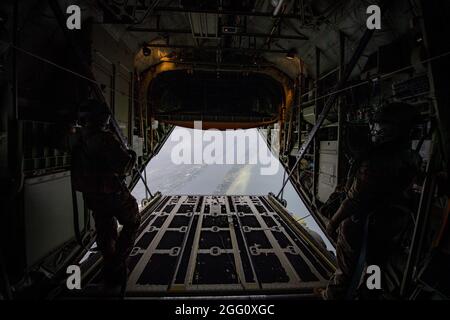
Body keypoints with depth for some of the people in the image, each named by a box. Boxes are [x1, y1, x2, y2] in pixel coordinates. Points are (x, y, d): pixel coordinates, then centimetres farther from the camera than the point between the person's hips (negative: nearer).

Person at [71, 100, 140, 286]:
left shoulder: (79, 139, 4)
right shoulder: (105, 138, -22)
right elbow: (124, 164, -24)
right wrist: (131, 156, -2)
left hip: (91, 195, 8)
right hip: (113, 192, -7)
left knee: (105, 231, 20)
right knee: (132, 222, 15)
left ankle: (110, 273, 32)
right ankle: (118, 260, 11)